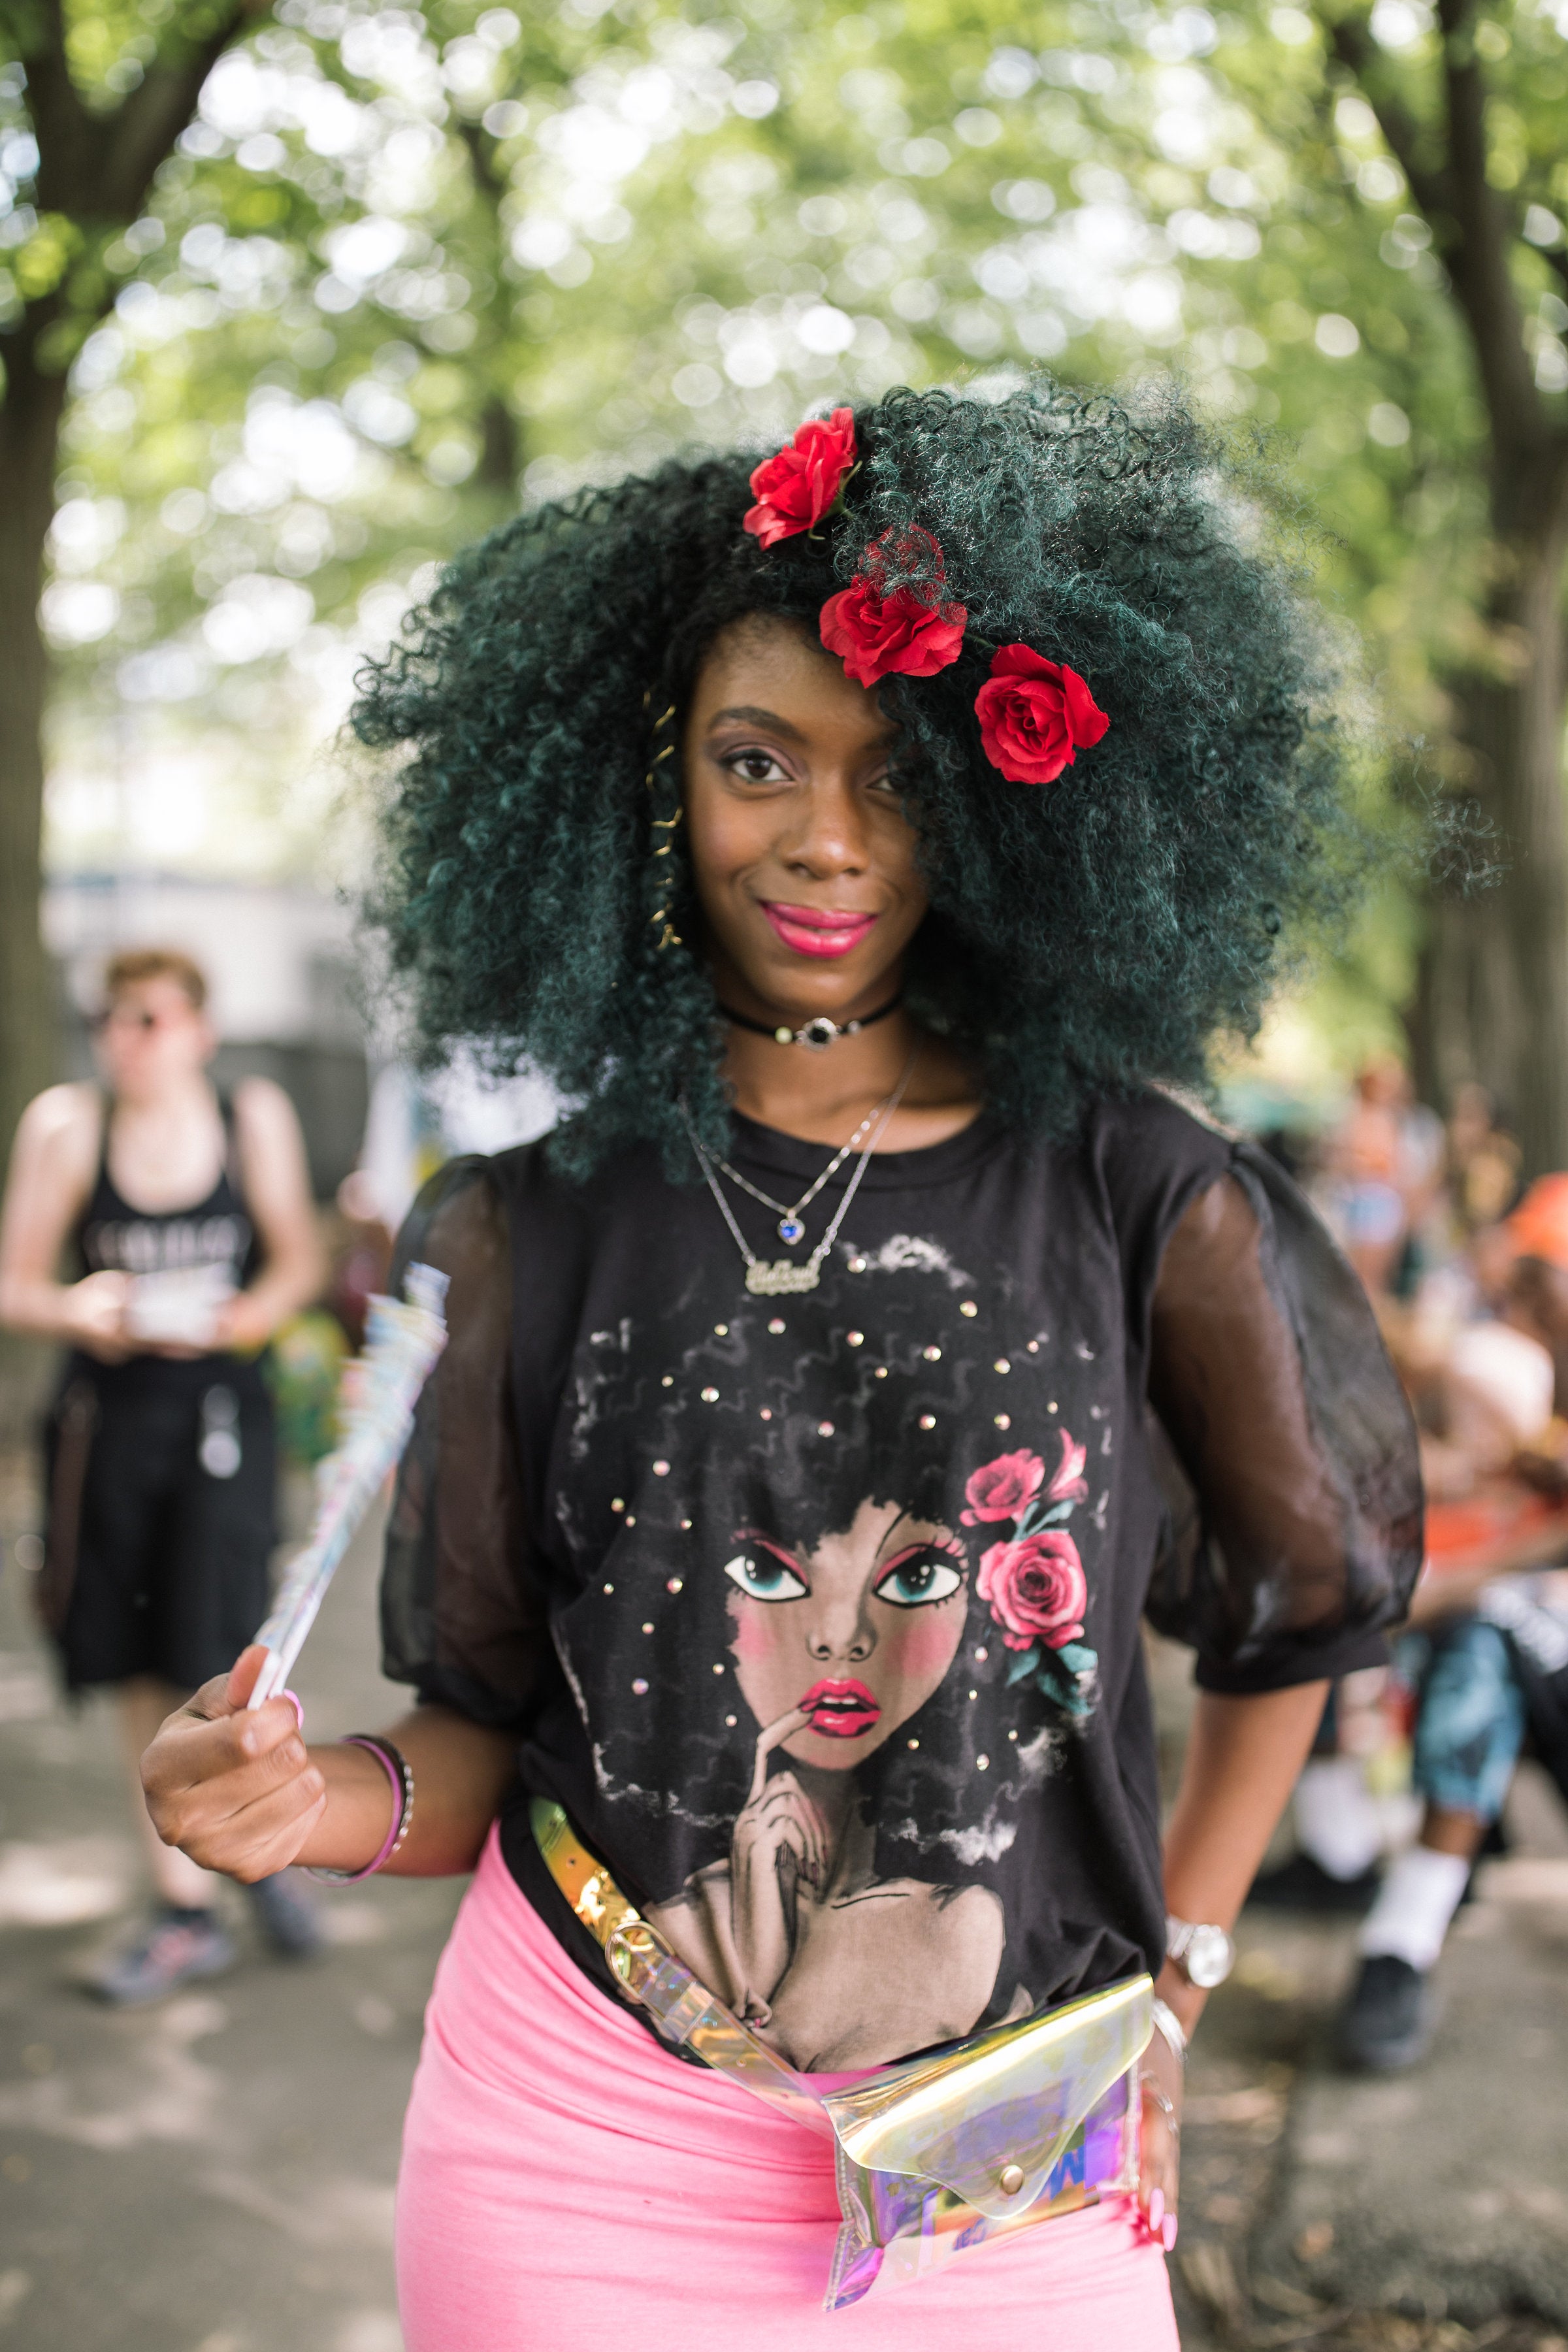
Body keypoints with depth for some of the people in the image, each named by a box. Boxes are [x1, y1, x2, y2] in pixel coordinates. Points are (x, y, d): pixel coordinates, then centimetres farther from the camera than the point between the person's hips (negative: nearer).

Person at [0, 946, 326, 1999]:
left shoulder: (254, 1116, 0)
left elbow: (299, 1258, 8)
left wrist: (248, 1314, -12)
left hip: (221, 1408, -1)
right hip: (110, 1413, 1)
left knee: (218, 1660, -8)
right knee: (144, 1676, 7)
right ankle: (186, 1913, 20)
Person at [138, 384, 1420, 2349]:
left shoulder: (1140, 1203, -7)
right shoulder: (533, 1229, -4)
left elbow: (1307, 1606, 9)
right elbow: (489, 1731, 1)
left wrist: (1176, 1970, 8)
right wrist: (329, 1803, -19)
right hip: (583, 2150, 0)